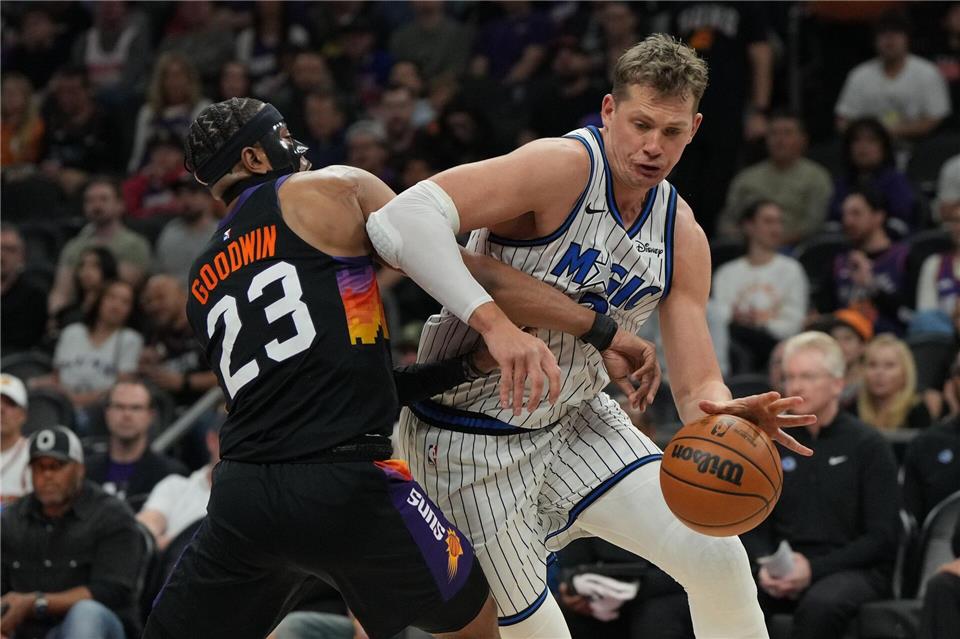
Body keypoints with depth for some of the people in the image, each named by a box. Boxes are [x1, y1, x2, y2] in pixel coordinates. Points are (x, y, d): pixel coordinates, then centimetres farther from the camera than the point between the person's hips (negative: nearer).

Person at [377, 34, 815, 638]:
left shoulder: (682, 237, -2)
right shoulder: (565, 168, -24)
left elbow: (697, 386, -3)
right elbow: (403, 216, -36)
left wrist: (724, 412, -29)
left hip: (576, 420, 6)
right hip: (472, 438, -6)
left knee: (718, 557, -7)